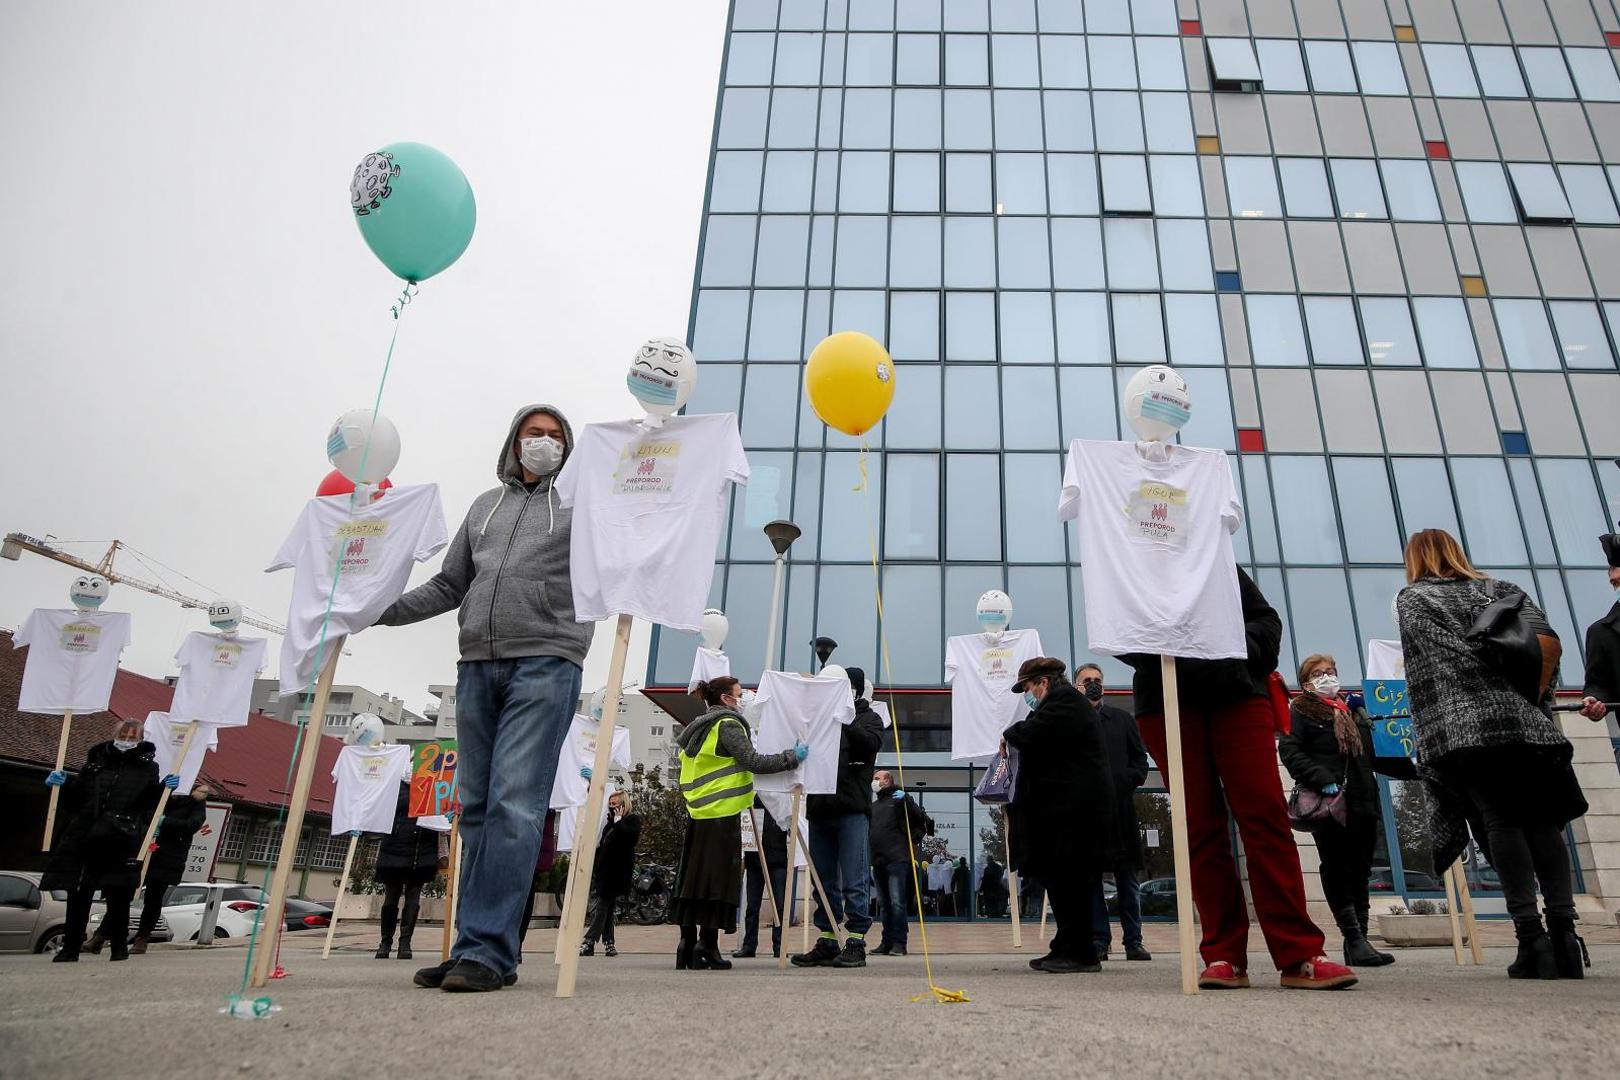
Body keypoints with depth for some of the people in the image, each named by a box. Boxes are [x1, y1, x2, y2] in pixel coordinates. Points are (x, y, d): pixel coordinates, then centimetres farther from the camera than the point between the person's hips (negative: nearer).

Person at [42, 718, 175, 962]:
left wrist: (164, 788, -18)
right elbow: (75, 797, 14)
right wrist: (62, 784, -4)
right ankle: (70, 947, 17)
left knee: (119, 896, 1)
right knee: (78, 895, 5)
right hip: (84, 839, 2)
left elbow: (150, 803, 1)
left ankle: (119, 946, 14)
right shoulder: (95, 762, 13)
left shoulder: (147, 767, 7)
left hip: (122, 843, -2)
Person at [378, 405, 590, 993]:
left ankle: (486, 949, -10)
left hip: (546, 662, -5)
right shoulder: (486, 505, 23)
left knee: (513, 804, -13)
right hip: (477, 664, 5)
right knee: (477, 807, 6)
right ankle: (477, 947, 14)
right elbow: (448, 586, 23)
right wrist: (378, 609, 13)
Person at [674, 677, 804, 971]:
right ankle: (707, 946, -4)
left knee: (693, 879, 8)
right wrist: (793, 756, -9)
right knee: (719, 879, -4)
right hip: (723, 815, -8)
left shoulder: (699, 729, 20)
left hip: (698, 814, 8)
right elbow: (753, 761, -15)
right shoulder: (727, 725, -8)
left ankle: (687, 945, 9)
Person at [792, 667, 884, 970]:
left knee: (854, 882, -3)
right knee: (824, 881, 10)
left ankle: (856, 944, 4)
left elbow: (870, 742, -13)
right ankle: (827, 944, 18)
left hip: (852, 810, -4)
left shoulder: (868, 718, 8)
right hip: (820, 808, 5)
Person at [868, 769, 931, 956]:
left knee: (897, 902, -10)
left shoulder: (899, 799, 2)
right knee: (883, 904, 9)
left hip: (897, 858, -7)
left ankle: (899, 942, -6)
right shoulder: (872, 805, 20)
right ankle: (887, 942, 14)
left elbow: (924, 821, -5)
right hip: (878, 860, 7)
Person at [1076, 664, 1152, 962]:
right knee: (1090, 877, 3)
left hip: (1120, 809, 2)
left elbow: (1141, 761, 11)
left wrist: (1124, 782, -4)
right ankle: (1100, 940, 10)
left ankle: (1133, 941, 14)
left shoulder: (1123, 720, 14)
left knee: (1128, 879, 5)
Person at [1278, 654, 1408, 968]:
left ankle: (1357, 942, 13)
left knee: (1360, 874, 7)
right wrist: (1323, 780, -21)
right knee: (1337, 872, -5)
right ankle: (1356, 941, -6)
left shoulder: (1355, 712, 25)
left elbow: (1374, 755, 28)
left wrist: (1411, 767, 12)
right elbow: (1289, 752, -8)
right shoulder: (1300, 712, 4)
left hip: (1363, 803, 7)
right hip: (1329, 804, -6)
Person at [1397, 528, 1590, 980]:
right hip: (1524, 723, 3)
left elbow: (1452, 655, -1)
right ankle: (1563, 930, -1)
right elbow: (1548, 641, 4)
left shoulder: (1411, 599, 15)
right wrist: (1529, 702, 6)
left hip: (1462, 728, -3)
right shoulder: (1499, 589, 22)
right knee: (1542, 820, 8)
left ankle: (1531, 934, -11)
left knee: (1499, 820, -4)